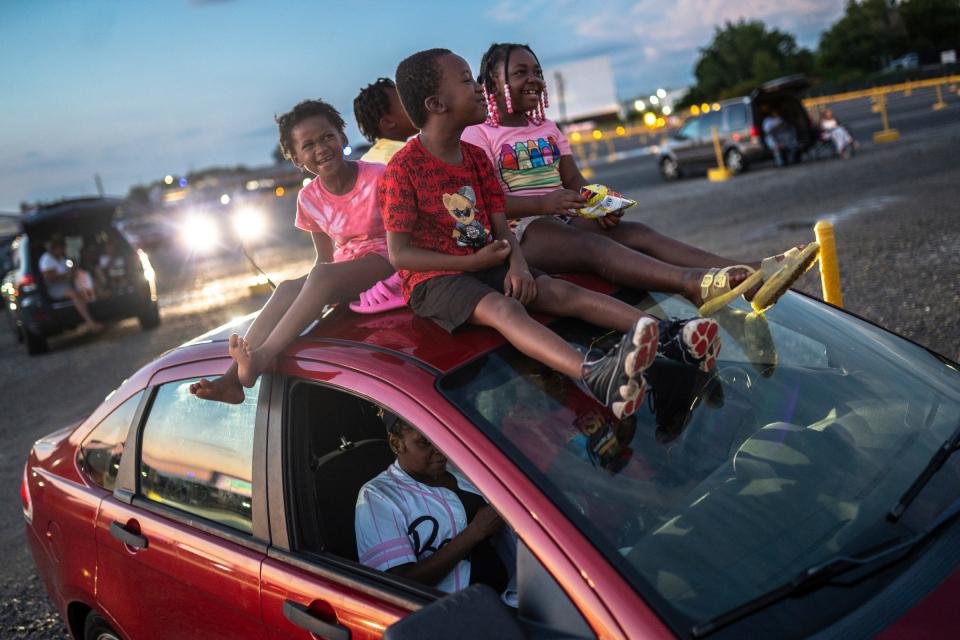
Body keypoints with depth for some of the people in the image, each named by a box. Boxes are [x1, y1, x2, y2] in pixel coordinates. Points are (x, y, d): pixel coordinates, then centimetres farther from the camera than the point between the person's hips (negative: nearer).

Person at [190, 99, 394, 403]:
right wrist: (312, 299, -3)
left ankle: (262, 357, -41)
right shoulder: (310, 198, 5)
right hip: (343, 265, 5)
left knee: (322, 276, -34)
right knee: (287, 289, -23)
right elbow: (324, 257, 14)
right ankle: (233, 377, -33)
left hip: (384, 260, -5)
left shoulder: (377, 177, -12)